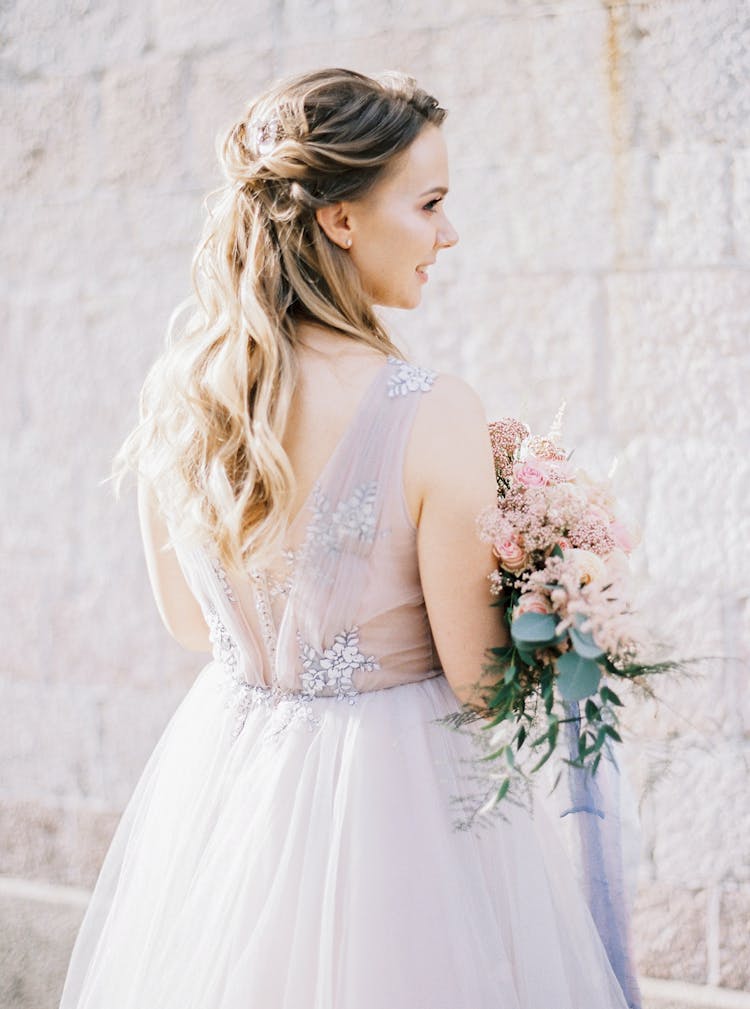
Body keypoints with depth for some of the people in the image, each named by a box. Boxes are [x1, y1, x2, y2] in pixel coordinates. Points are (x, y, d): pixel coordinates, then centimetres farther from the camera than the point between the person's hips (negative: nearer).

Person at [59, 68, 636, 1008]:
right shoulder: (431, 413, -23)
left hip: (221, 765, 5)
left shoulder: (174, 390, -6)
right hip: (393, 789, -5)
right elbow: (476, 675, -15)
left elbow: (185, 619, 7)